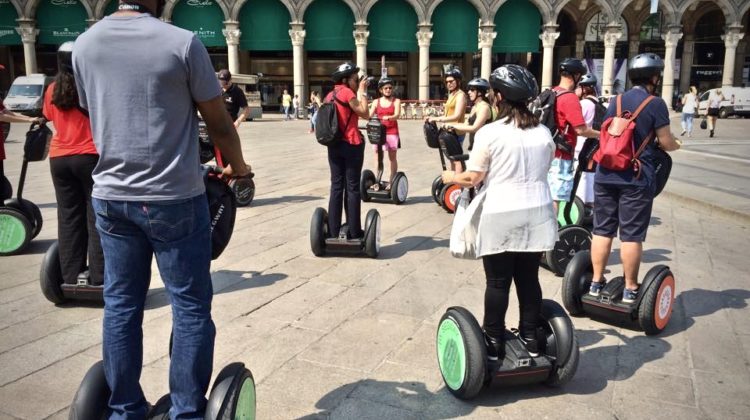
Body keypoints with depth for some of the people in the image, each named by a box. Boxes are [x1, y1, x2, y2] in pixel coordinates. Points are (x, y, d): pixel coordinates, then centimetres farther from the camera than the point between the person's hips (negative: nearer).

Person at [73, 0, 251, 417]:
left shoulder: (84, 44, 7)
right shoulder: (182, 42, -9)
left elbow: (95, 115, 17)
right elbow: (219, 123, -4)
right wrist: (237, 166, 14)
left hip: (110, 197, 6)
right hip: (174, 198, -5)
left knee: (120, 305, 12)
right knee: (190, 307, 5)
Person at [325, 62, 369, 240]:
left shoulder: (330, 95, 13)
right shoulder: (346, 92, -10)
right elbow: (364, 113, -9)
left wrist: (358, 91, 16)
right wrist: (362, 92, -1)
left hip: (334, 145, 7)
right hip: (351, 145, -7)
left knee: (336, 186, 8)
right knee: (352, 187, -1)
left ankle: (333, 232, 10)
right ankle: (354, 232, 4)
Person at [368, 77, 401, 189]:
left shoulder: (396, 101, 4)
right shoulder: (376, 102, 10)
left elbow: (397, 115, -12)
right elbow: (369, 115, 1)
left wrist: (388, 117, -32)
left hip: (392, 132, -2)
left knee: (392, 157, 4)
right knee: (378, 157, 1)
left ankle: (392, 181, 9)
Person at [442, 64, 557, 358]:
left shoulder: (489, 133, -11)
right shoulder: (543, 132, 5)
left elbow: (472, 179, -10)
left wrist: (451, 177, 9)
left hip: (500, 216, -4)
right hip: (536, 214, 5)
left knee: (498, 282, 5)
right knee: (529, 279, 14)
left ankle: (494, 343, 15)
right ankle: (531, 339, 23)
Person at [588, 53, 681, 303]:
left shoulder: (615, 101, 10)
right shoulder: (655, 104, -4)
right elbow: (666, 143, -3)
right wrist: (678, 146, 19)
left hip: (606, 175, 4)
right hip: (637, 179, -4)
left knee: (602, 230, 10)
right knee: (631, 235, 3)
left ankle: (596, 282, 16)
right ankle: (630, 288, 11)